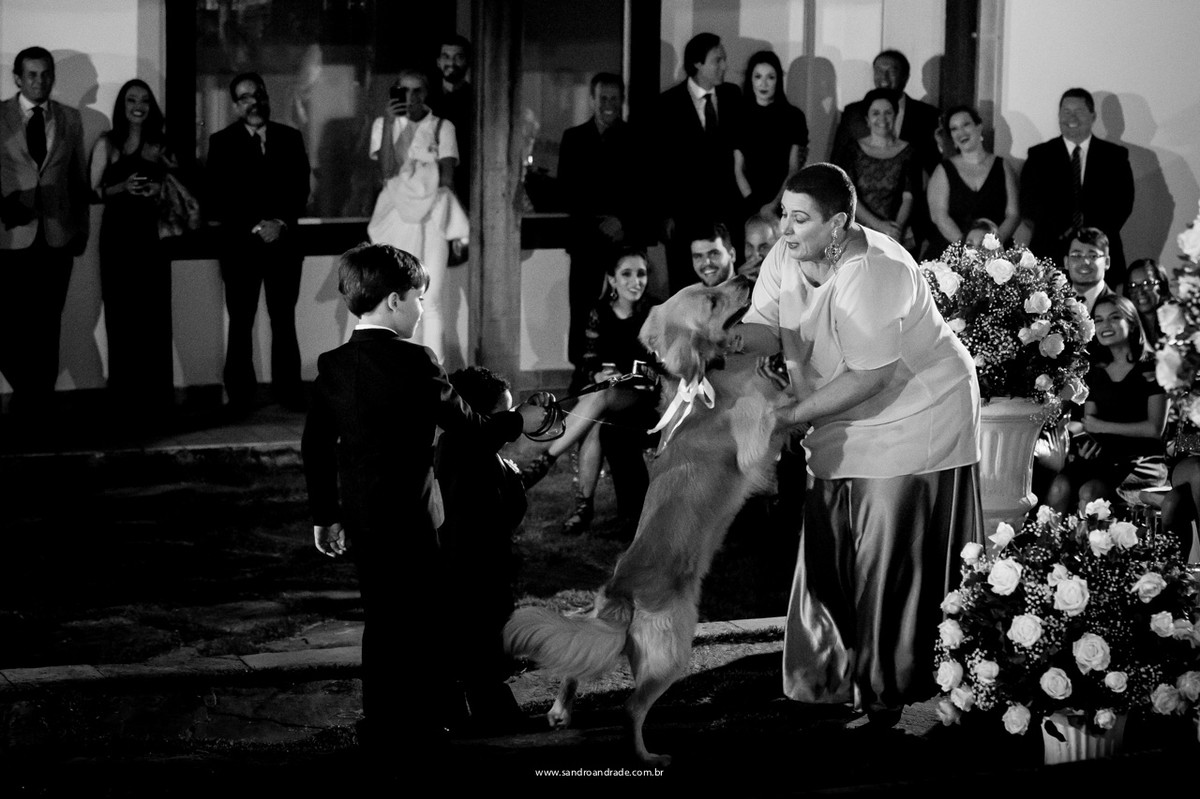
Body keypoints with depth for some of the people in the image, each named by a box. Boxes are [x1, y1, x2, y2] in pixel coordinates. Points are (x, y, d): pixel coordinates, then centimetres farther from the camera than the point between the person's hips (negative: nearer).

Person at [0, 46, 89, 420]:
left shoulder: (70, 119, 10)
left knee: (47, 325, 5)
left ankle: (41, 400, 15)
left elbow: (80, 178, 13)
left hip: (57, 235, 2)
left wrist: (81, 228, 11)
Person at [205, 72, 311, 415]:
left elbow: (301, 189, 7)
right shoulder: (222, 142, 3)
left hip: (284, 241, 2)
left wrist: (281, 223, -8)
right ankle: (240, 395, 2)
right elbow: (219, 198, -3)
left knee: (284, 320, 1)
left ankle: (288, 390, 5)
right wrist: (255, 227, -11)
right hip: (240, 242, -2)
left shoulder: (290, 138, 10)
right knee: (240, 322, -2)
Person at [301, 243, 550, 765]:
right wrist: (519, 422, 8)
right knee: (427, 624, 5)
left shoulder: (332, 366, 1)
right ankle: (417, 735, 8)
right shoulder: (413, 364, -17)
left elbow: (314, 447, 6)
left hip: (359, 518, 7)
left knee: (383, 621, 18)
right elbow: (469, 429, -10)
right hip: (409, 519, -7)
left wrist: (325, 516, 16)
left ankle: (381, 730, 26)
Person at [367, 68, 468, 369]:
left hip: (432, 219, -1)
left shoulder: (442, 128, 7)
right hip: (396, 217, 1)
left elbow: (447, 180, 4)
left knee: (431, 301, -9)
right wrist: (389, 124, -15)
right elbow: (387, 170, -7)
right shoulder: (383, 124, 7)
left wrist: (453, 230, -3)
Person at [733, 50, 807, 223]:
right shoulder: (741, 117, 8)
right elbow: (738, 170, 4)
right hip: (750, 206, 1)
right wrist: (754, 205, -10)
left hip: (784, 202, -1)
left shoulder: (793, 116, 3)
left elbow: (794, 169, -1)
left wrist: (775, 204, -13)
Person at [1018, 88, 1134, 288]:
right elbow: (1029, 204, 1)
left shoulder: (1115, 156, 11)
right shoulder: (1039, 156, 10)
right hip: (1049, 256, 0)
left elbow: (1123, 203, 3)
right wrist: (1063, 232, -13)